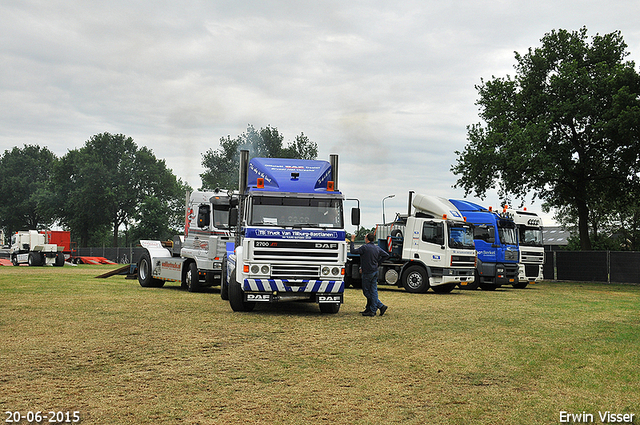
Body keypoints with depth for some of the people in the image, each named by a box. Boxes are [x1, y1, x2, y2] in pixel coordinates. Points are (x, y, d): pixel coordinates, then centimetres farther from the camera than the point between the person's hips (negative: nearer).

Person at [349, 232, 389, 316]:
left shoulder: (365, 247, -15)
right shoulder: (377, 248, 8)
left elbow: (353, 251, -14)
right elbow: (386, 255, 14)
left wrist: (352, 240, -4)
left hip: (367, 272, -8)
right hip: (375, 272, 8)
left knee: (366, 291, 2)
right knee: (373, 291, 8)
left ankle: (380, 306, -1)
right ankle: (370, 309, 13)